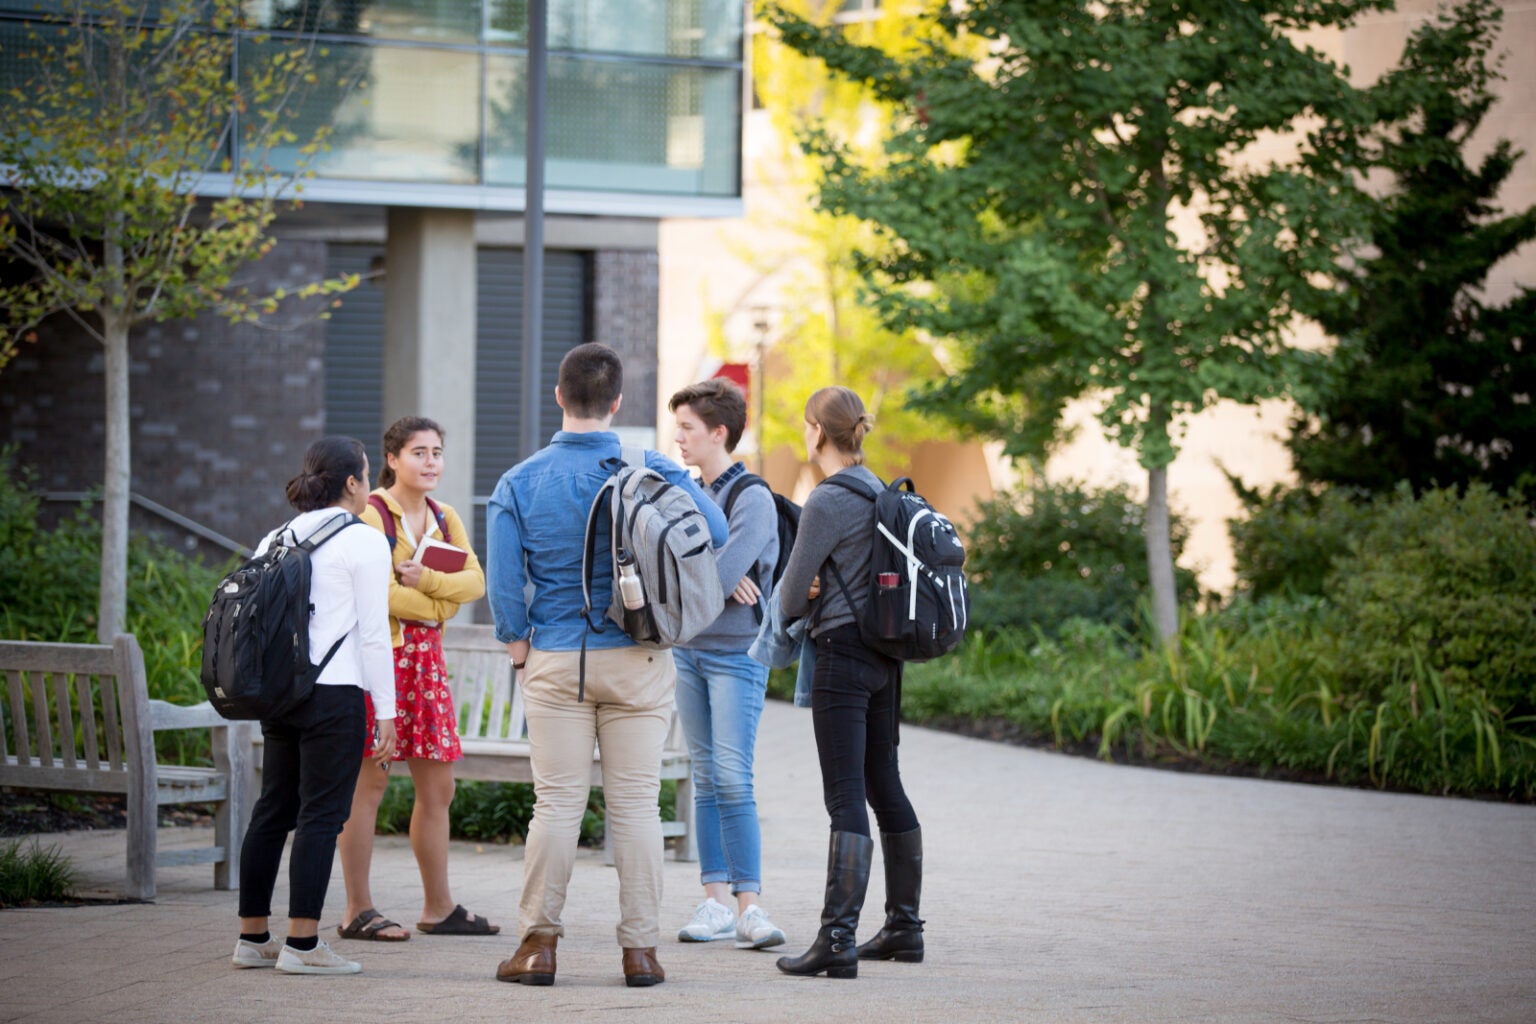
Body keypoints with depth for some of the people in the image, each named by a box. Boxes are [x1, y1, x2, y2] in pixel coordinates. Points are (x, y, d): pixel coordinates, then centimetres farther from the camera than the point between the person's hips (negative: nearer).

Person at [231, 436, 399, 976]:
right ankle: (302, 944, -7)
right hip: (335, 692, -7)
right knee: (322, 813, -4)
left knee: (273, 810, 13)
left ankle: (252, 937, 16)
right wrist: (387, 713, -6)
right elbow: (373, 633, -8)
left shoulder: (274, 541, 13)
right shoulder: (363, 542, -5)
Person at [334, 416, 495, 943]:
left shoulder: (445, 519, 16)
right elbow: (381, 593, -18)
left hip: (426, 658, 8)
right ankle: (358, 910, -2)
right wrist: (440, 605, -3)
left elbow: (475, 582, 3)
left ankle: (438, 907, 18)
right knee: (368, 781, -5)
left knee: (437, 788, 9)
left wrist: (426, 581, -14)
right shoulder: (371, 515, -8)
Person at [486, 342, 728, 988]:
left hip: (556, 662, 0)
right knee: (636, 802, 3)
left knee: (557, 802, 4)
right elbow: (717, 535, -5)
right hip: (639, 661, 0)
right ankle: (640, 948, 4)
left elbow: (504, 580, -6)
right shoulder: (655, 474, -3)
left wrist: (517, 643, 8)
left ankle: (538, 943, 4)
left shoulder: (519, 483, -2)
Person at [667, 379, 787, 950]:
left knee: (733, 780, -11)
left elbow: (724, 573, -22)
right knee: (705, 779, 7)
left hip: (736, 652, -7)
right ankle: (716, 900, 9)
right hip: (688, 649, 7)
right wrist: (717, 579, -14)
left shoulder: (752, 499, -10)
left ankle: (748, 904, -10)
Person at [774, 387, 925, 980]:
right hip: (886, 655, 9)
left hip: (843, 652, -9)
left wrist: (804, 594, 13)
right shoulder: (879, 490, 11)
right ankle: (904, 926, 24)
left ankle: (837, 940, -15)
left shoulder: (827, 502, -14)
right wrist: (821, 586, 0)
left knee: (846, 797, -11)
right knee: (884, 784, 16)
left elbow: (791, 600, -10)